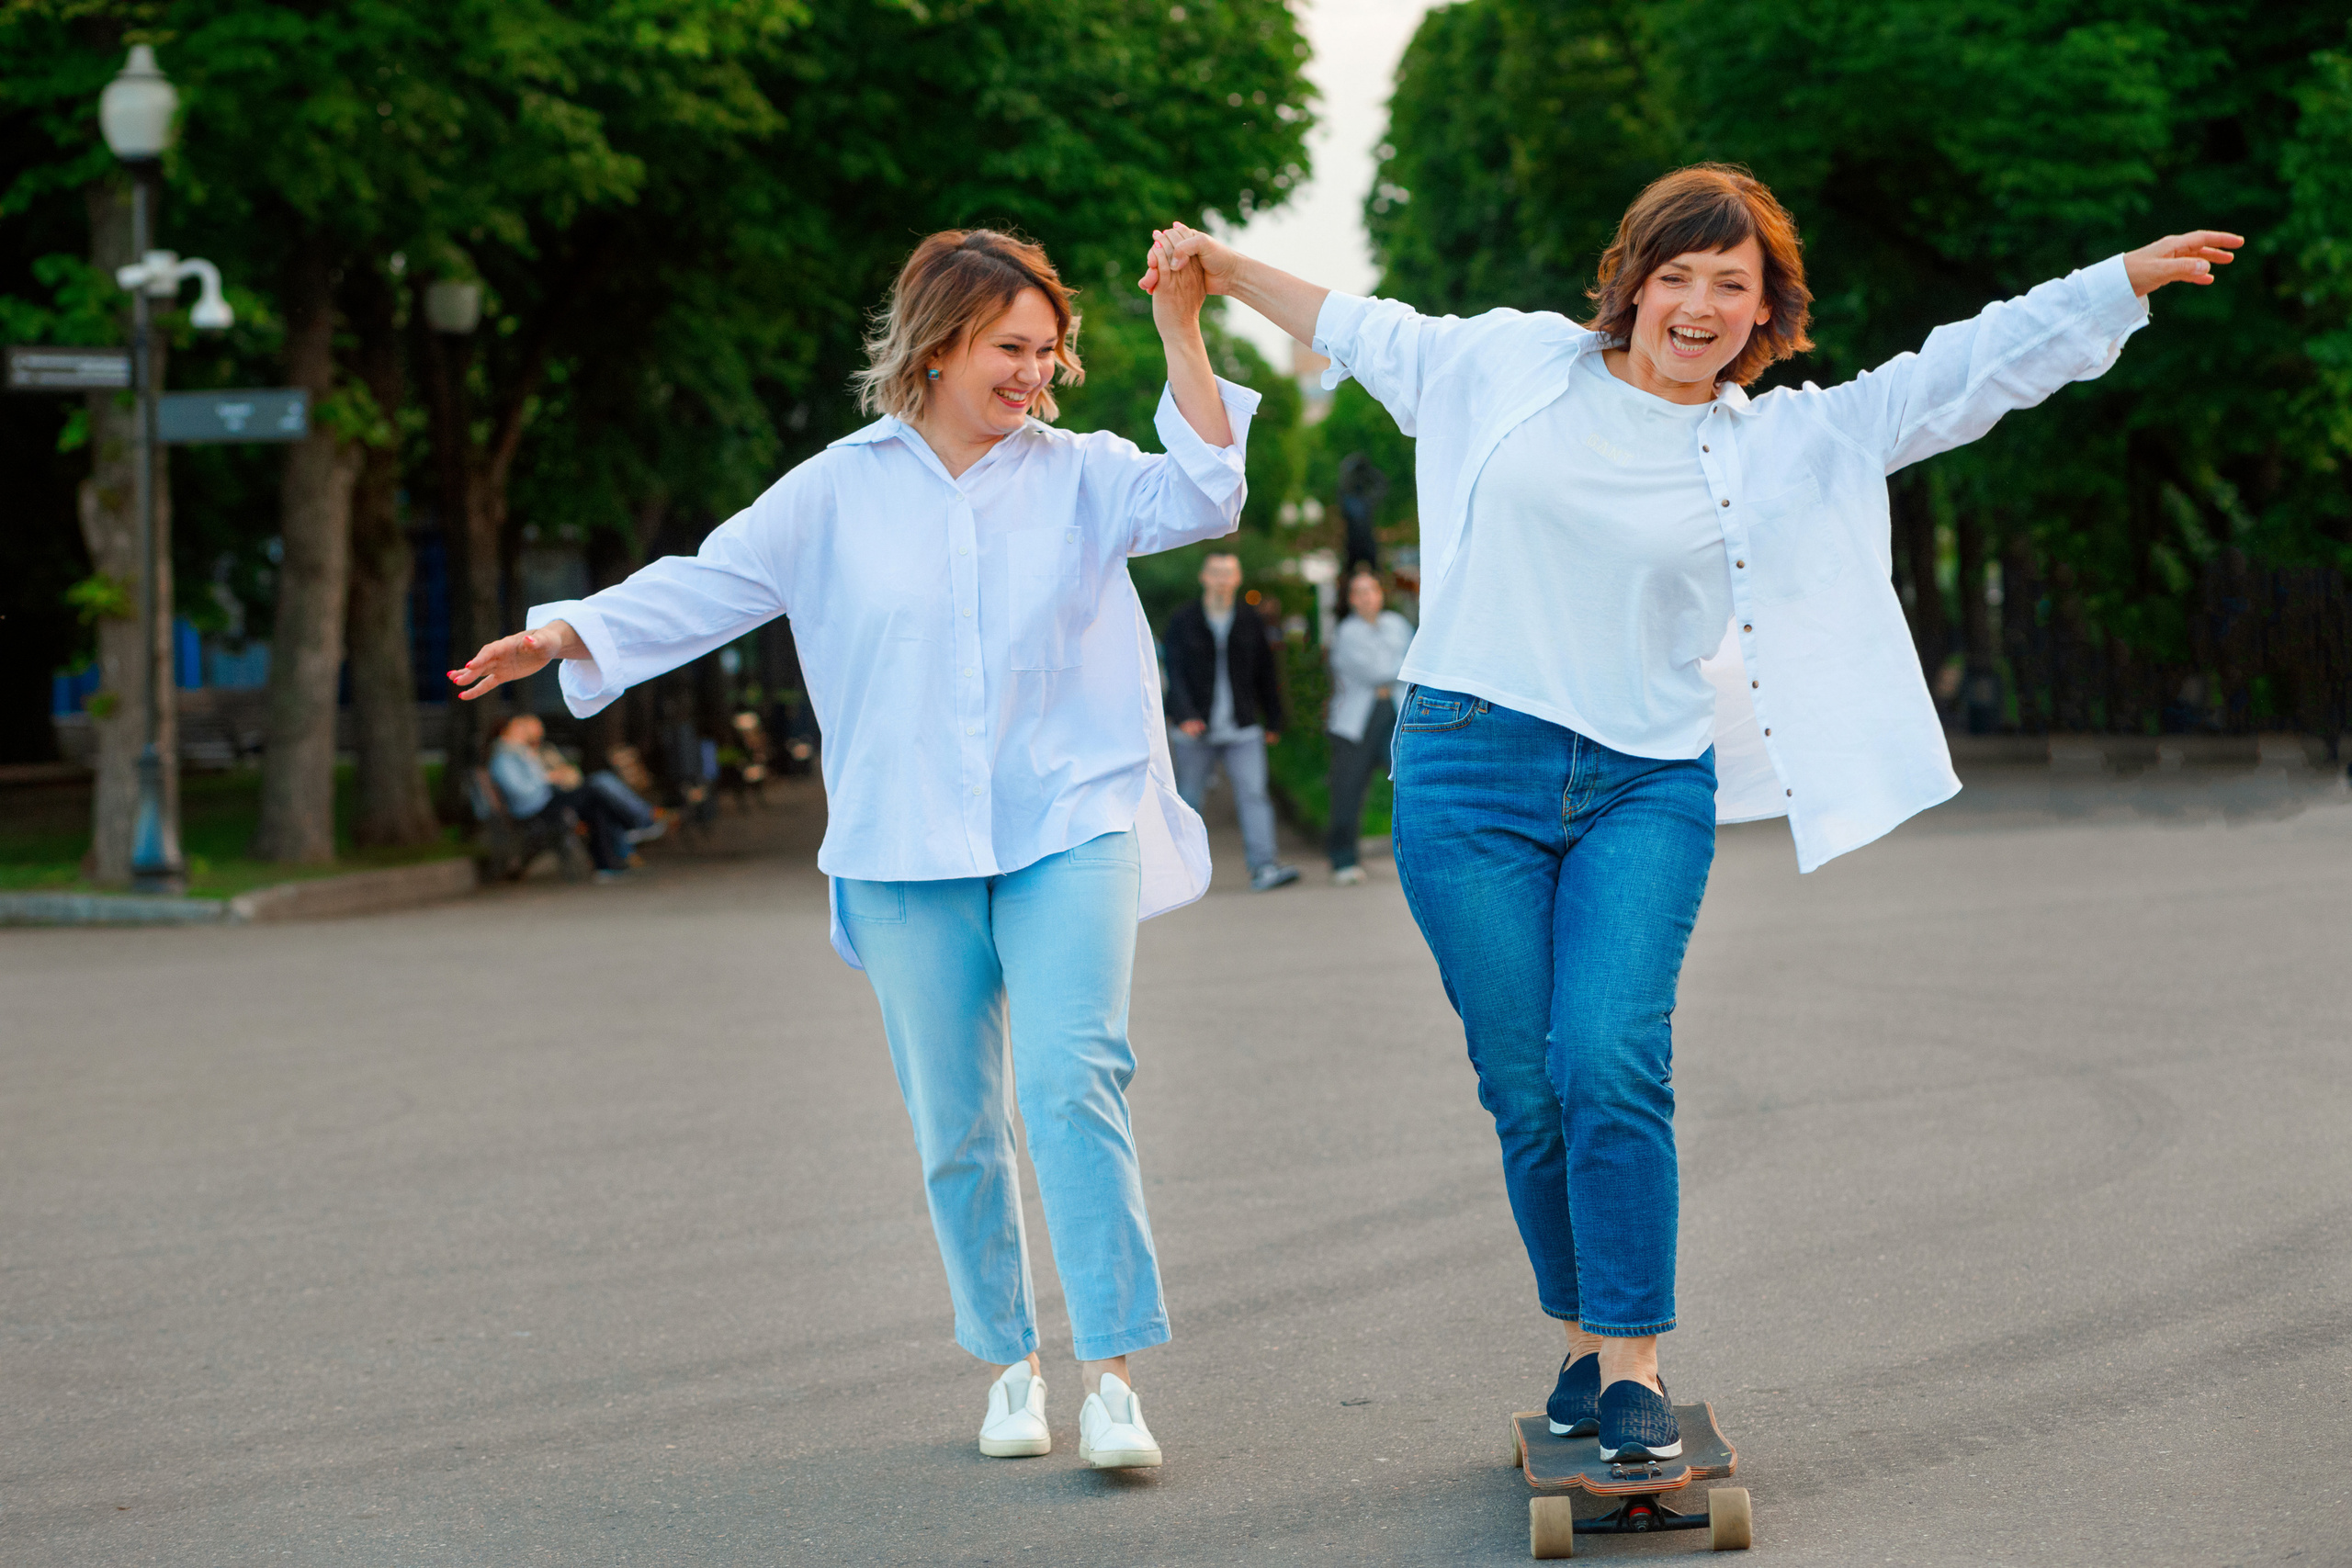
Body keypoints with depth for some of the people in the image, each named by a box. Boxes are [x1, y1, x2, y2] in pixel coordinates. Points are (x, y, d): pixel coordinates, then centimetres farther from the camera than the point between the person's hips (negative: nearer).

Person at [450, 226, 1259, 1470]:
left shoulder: (1080, 475, 7)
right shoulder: (839, 493, 7)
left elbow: (1200, 496, -7)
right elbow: (703, 585, 7)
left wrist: (1181, 337, -14)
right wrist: (565, 632, -4)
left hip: (1068, 830, -1)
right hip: (908, 857, 1)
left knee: (1072, 1080, -18)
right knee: (954, 1125, 5)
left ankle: (1110, 1376, -17)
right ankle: (1009, 1364, 21)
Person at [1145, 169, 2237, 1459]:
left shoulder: (1791, 444, 8)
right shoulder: (1521, 362, 8)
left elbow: (1966, 371, 5)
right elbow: (1367, 335, 23)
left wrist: (2128, 278, -1)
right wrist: (1224, 269, 25)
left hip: (1648, 786, 0)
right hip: (1472, 771, 0)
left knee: (1612, 1064, -16)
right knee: (1525, 1090, 0)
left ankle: (1635, 1359, -6)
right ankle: (1584, 1336, 19)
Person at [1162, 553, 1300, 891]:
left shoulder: (1250, 622, 8)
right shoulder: (1182, 622, 1)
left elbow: (1266, 675, 15)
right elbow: (1174, 674, -6)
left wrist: (1274, 721, 17)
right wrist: (1184, 716, -20)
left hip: (1242, 730, 1)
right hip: (1196, 730, -1)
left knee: (1254, 794, -13)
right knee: (1189, 801, 6)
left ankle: (1263, 867, -21)